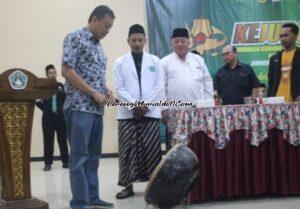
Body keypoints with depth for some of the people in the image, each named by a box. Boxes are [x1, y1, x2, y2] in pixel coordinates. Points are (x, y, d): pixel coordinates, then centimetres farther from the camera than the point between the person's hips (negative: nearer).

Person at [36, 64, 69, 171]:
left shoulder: (61, 86, 9)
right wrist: (44, 108, -3)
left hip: (61, 116, 2)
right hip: (48, 117, -2)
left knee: (63, 140, 6)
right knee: (48, 141, 1)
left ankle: (66, 161, 15)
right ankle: (48, 163, 8)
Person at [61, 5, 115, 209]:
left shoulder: (98, 46, 20)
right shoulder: (75, 37, -5)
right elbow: (67, 71, -13)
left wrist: (106, 90, 4)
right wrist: (94, 93, -14)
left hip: (97, 108, 8)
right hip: (79, 107, -8)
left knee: (93, 156, 11)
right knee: (79, 157, -5)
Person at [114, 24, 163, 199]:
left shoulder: (155, 61, 10)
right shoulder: (121, 62, 8)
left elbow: (159, 87, 3)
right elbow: (119, 89, 1)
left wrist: (145, 105, -8)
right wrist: (134, 105, -11)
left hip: (151, 112, 0)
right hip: (127, 113, 0)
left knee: (152, 150, 0)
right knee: (128, 151, 0)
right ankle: (128, 186, 7)